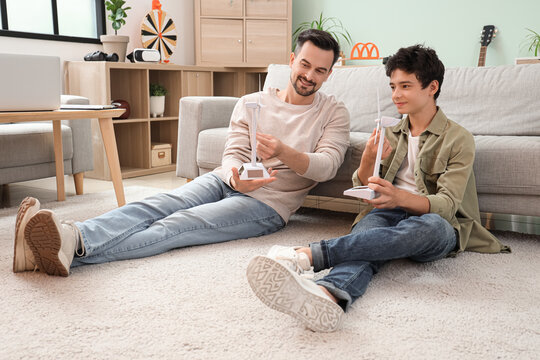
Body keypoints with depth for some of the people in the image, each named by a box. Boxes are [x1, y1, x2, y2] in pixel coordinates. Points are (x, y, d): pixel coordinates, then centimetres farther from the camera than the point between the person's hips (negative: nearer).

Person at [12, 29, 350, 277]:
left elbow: (327, 166, -7)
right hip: (225, 181, 5)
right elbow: (233, 153, 5)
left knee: (179, 224, -30)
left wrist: (284, 152, -28)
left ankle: (74, 247, -52)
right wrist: (236, 177, -22)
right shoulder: (251, 103, 15)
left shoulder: (334, 113, 8)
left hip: (267, 203, -4)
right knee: (153, 207, -26)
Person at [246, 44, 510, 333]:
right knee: (366, 236, -33)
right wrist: (368, 160, -10)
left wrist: (400, 197, -33)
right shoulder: (391, 135, 18)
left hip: (435, 228, -3)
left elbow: (446, 205, -12)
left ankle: (309, 254, -50)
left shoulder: (458, 139, 2)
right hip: (388, 215, 3)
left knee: (431, 225, -39)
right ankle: (328, 294, -68)